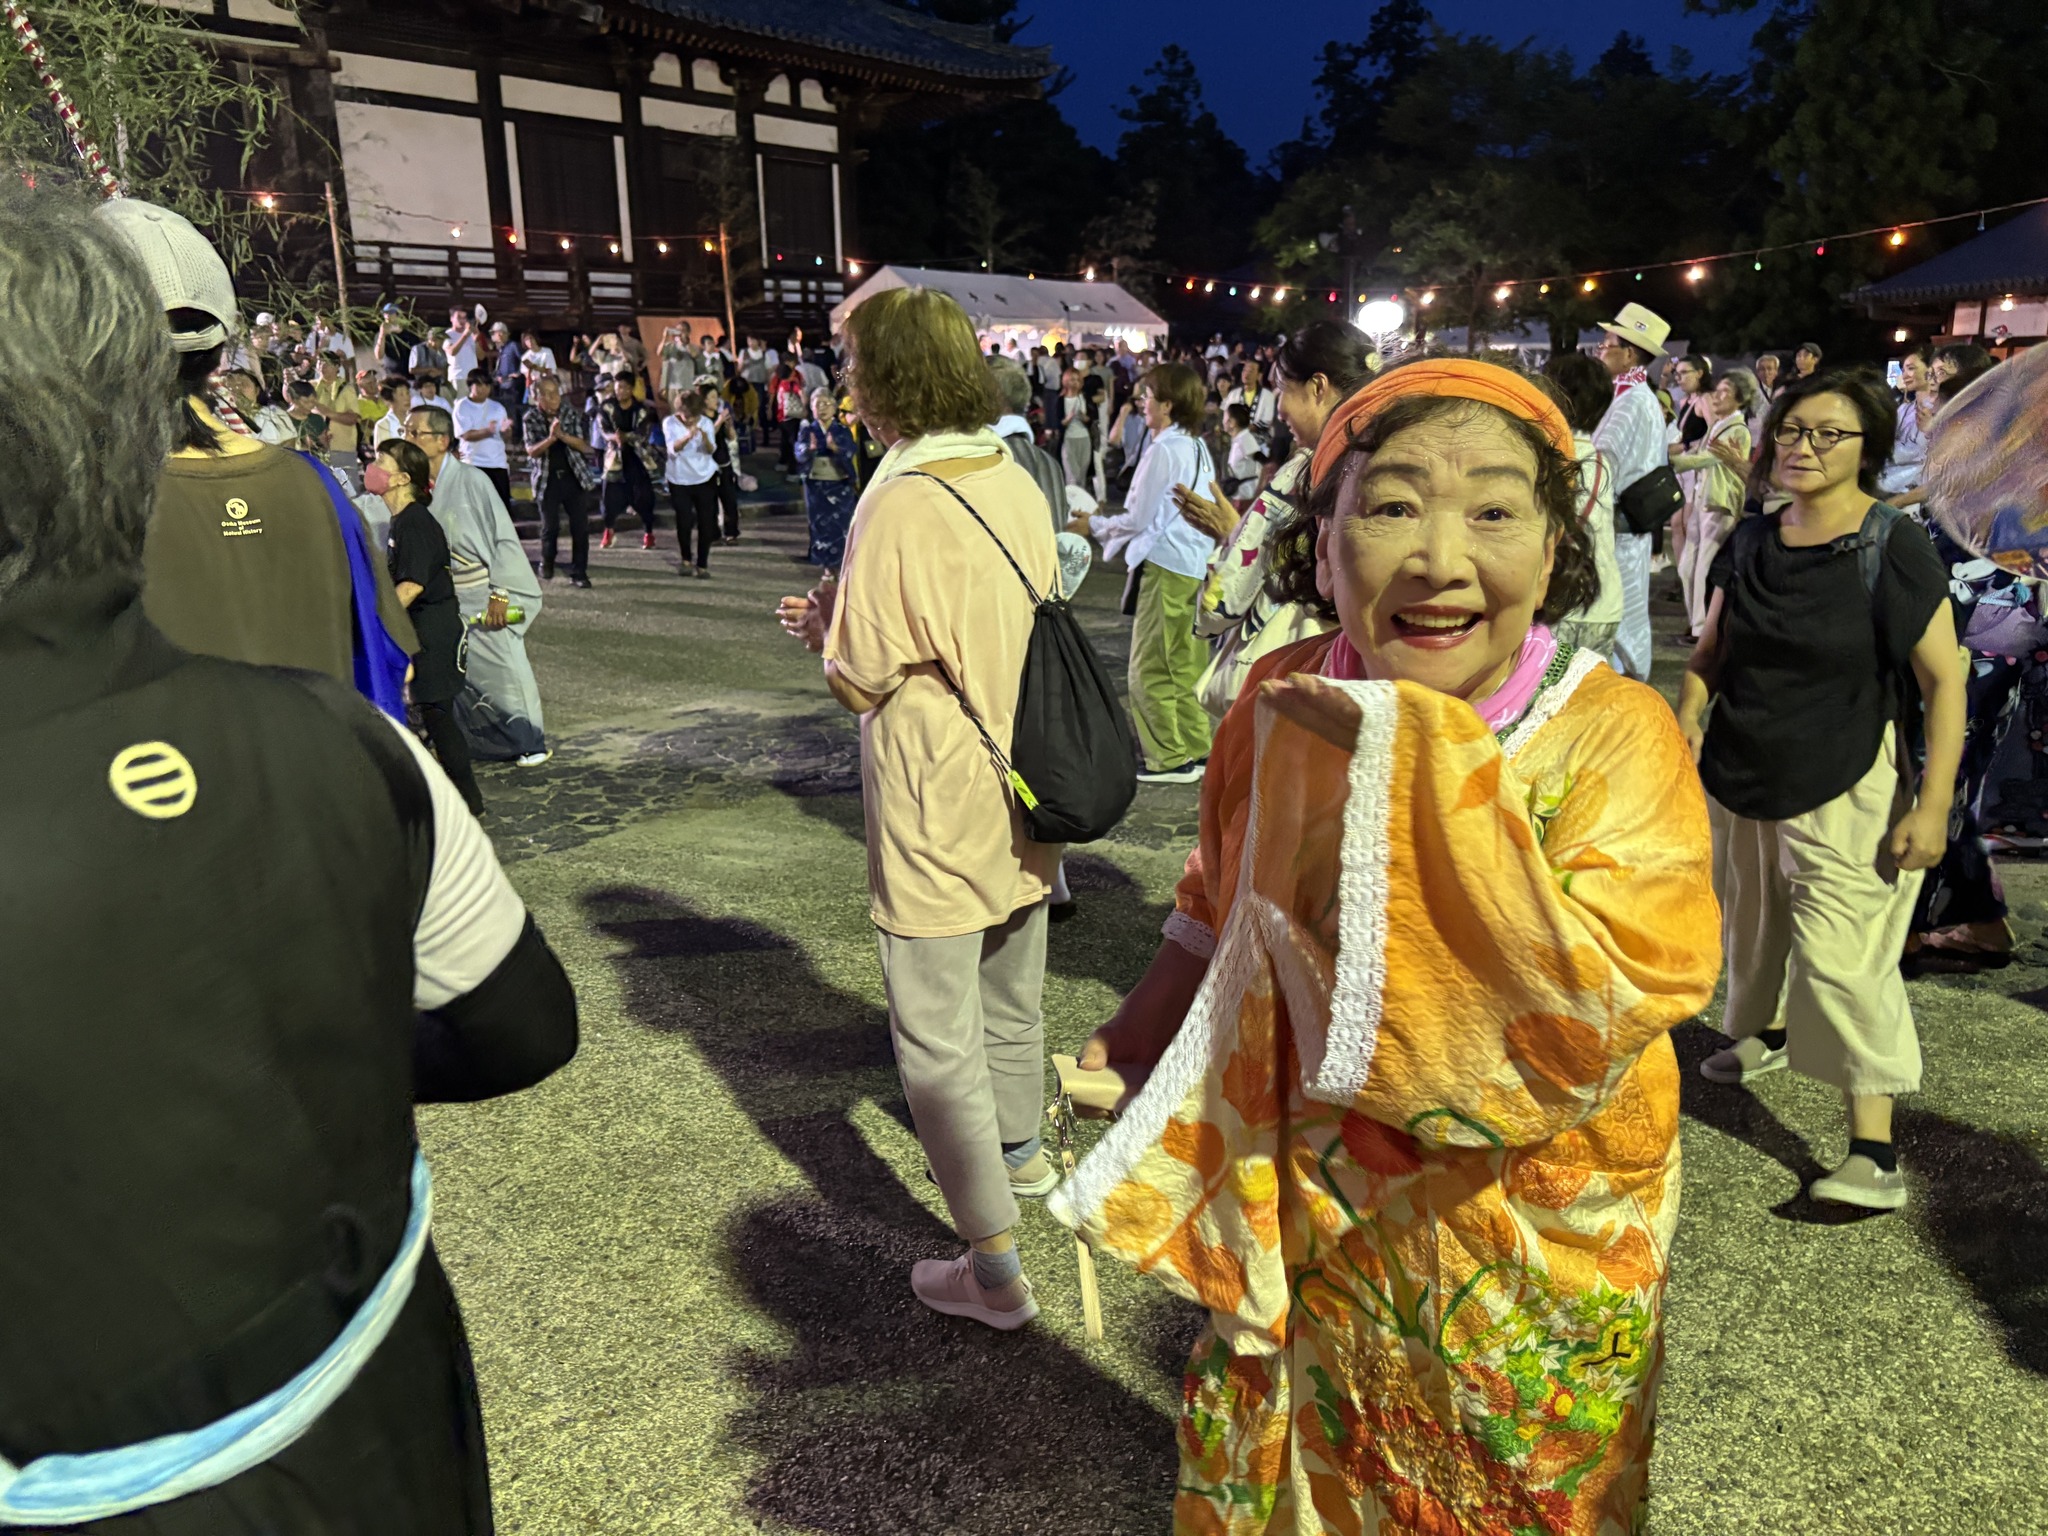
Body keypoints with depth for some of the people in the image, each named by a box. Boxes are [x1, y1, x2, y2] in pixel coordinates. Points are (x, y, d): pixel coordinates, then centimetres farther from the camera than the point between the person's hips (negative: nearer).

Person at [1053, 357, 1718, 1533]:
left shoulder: (1614, 738, -22)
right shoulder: (1281, 706, -9)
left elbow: (1600, 1003, -35)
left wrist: (1418, 763, -35)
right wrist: (1142, 1034, 0)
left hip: (1526, 1253, -3)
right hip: (1305, 1227, 4)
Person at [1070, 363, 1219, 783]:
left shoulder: (1162, 451, -14)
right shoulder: (1199, 449, 12)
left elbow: (1139, 519, -12)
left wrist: (1093, 525, 3)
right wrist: (1108, 520, 20)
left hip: (1165, 567, -9)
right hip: (1196, 565, 9)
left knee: (1150, 669, -1)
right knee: (1186, 665, 15)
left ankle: (1169, 759, 3)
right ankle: (1195, 749, 21)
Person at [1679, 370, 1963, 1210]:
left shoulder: (1893, 548, -12)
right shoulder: (1752, 541, 3)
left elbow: (1944, 681, -12)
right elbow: (1712, 647, 13)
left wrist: (1933, 806, -17)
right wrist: (1689, 715, -7)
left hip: (1844, 793, -5)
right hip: (1740, 780, 6)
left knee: (1841, 959, -10)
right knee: (1752, 920, 21)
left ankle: (1874, 1153, -3)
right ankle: (1766, 1031, 49)